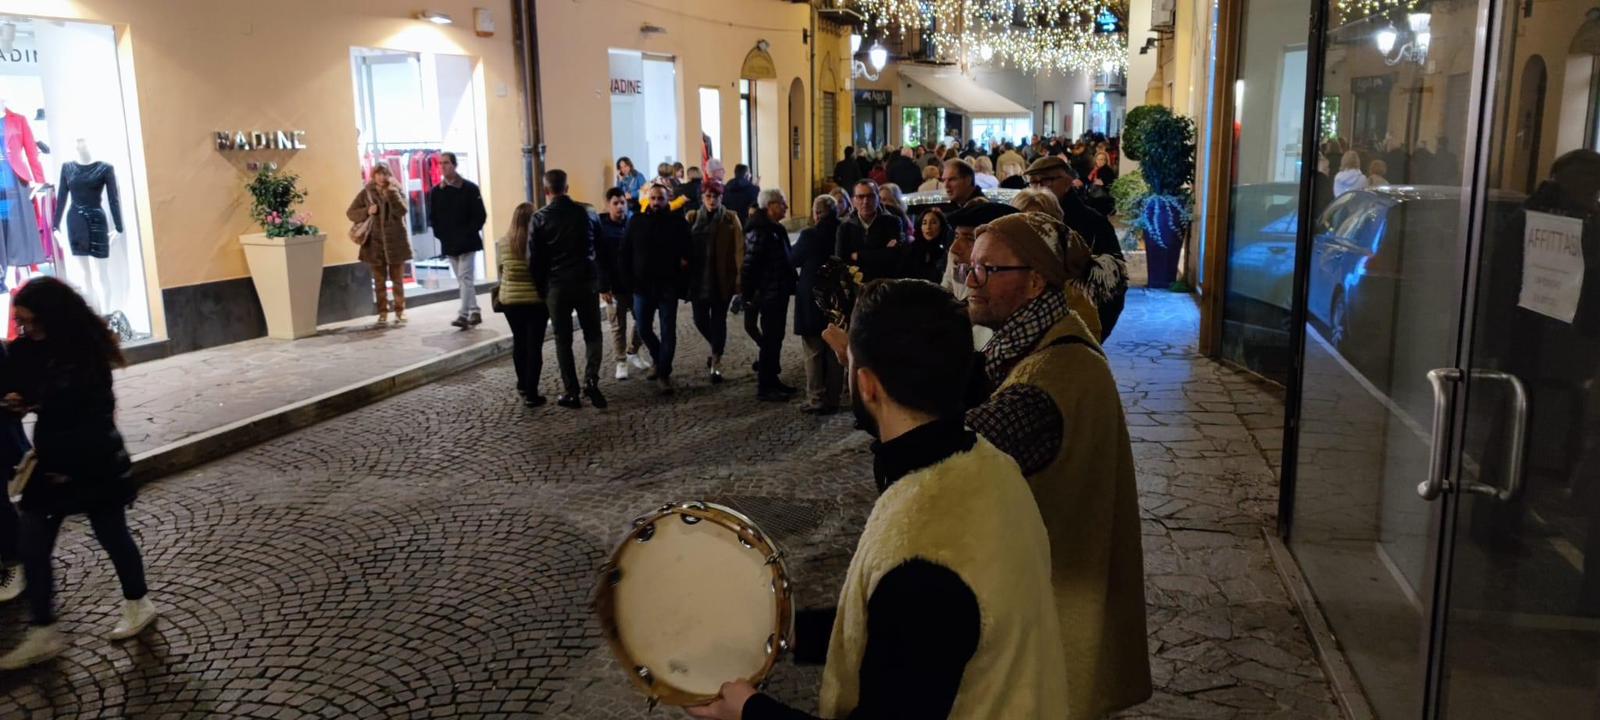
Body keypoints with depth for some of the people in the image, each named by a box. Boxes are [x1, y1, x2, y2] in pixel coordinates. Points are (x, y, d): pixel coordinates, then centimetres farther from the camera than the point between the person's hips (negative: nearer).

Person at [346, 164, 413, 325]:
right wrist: (367, 211, -12)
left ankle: (400, 310, 13)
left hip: (395, 242, -1)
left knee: (397, 279, 5)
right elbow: (350, 213, 4)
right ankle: (382, 312, 11)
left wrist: (391, 192, -19)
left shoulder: (396, 191, 2)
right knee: (379, 281, 5)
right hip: (375, 243, 1)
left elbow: (402, 211, -14)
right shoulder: (366, 193, 3)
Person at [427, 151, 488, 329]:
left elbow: (480, 215, -7)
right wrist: (440, 234, -3)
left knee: (465, 278, -10)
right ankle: (474, 313, 17)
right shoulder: (436, 192, 7)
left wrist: (468, 234, -13)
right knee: (462, 280, 10)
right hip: (449, 244, 5)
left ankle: (463, 315, -13)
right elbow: (433, 217, 11)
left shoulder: (469, 188, -4)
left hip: (468, 242, -5)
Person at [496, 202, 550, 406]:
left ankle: (523, 385, 31)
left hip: (510, 300, 4)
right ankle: (531, 393, -1)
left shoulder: (502, 243, -3)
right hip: (537, 299, -3)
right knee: (534, 345, 0)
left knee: (519, 342, 19)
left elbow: (501, 271, 8)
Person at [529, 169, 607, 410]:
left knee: (563, 340, 8)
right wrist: (603, 280, 13)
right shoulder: (587, 212, 1)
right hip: (587, 282, 1)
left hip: (557, 285, -1)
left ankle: (571, 392, 8)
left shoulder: (540, 218, -6)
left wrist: (541, 288, 5)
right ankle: (591, 380, -7)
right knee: (592, 334, 12)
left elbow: (534, 259, -6)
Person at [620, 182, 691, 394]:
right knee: (643, 329, 10)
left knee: (668, 331, -1)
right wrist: (627, 280, -3)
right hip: (642, 286, 2)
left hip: (668, 286, -2)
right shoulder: (636, 222, 2)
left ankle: (664, 373, 7)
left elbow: (687, 251, 1)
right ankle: (659, 361, 34)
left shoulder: (678, 222, -3)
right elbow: (624, 254, 4)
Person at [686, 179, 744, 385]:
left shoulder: (730, 218, -1)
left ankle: (716, 362, 10)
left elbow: (739, 249, -5)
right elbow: (684, 246, 3)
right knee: (700, 320, 6)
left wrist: (740, 277, -12)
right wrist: (685, 275, -4)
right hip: (699, 279, 2)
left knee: (718, 319, 1)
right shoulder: (692, 218, 5)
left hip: (722, 279, -2)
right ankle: (717, 350, 33)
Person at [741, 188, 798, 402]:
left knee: (775, 338, 15)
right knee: (770, 340, -4)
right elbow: (750, 265, -21)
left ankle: (772, 379, 24)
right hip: (768, 294, -9)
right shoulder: (759, 232, -17)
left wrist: (789, 285, 16)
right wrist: (749, 294, -19)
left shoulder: (775, 229, 14)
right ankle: (764, 387, 2)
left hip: (779, 293, 9)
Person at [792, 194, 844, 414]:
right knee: (835, 353, 12)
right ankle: (832, 399, 17)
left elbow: (794, 260, -5)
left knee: (814, 353, 5)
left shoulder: (809, 235, -15)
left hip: (812, 299, -4)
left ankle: (816, 400, 5)